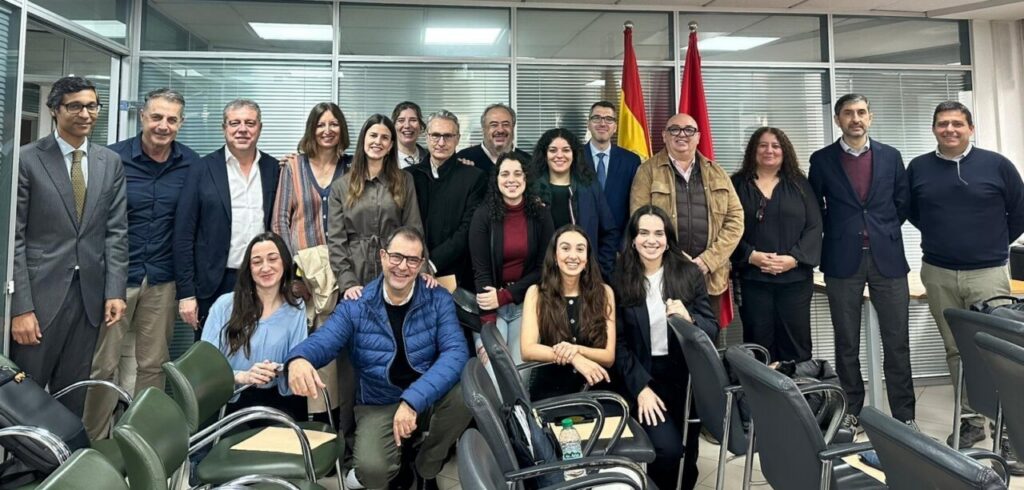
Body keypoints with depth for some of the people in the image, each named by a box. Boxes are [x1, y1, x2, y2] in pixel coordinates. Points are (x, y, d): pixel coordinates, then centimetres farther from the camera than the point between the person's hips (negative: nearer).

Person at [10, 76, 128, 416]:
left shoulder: (111, 162, 8)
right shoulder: (27, 159, -3)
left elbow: (116, 231, 6)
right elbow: (14, 237, -6)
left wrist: (115, 291, -2)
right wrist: (21, 307, -11)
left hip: (91, 294, 3)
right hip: (42, 292, -3)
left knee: (74, 396, 12)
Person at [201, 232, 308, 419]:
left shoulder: (296, 309, 7)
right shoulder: (224, 305, 1)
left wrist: (282, 371, -22)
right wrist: (241, 376, -23)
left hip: (277, 402, 1)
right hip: (230, 400, -1)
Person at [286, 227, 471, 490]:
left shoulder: (438, 300, -8)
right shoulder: (356, 305, -5)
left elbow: (455, 352, -20)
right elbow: (321, 342, -14)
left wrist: (413, 399, -34)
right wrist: (299, 359, -41)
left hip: (429, 397, 2)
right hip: (379, 405, -1)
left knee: (463, 393, -32)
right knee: (371, 469, -31)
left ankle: (426, 469, -1)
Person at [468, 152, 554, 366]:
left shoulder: (540, 214, 0)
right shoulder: (483, 214, -5)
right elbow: (480, 270, -8)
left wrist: (504, 296, -11)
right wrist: (489, 328, -17)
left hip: (526, 304, 1)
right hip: (491, 304, -1)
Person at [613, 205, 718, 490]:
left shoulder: (690, 274, 0)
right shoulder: (620, 280, -5)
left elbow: (713, 330, -1)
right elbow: (619, 343, -6)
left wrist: (689, 319, -23)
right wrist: (641, 387, -15)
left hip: (687, 376, 2)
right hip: (644, 377, -2)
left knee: (687, 454, 9)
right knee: (668, 449, -17)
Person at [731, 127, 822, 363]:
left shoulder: (799, 184, 10)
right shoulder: (737, 184, 6)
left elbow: (814, 227, 3)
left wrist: (793, 258, -11)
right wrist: (751, 256, -15)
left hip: (795, 278, 1)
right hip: (753, 279, -1)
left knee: (796, 344, 5)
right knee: (759, 346, 2)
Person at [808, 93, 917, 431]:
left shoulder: (890, 156, 8)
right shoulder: (822, 160, 3)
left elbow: (902, 202, 13)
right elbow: (813, 208, 7)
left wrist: (885, 232, 8)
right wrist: (837, 234, 4)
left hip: (887, 257, 2)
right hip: (843, 260, -1)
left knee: (897, 341, 4)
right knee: (847, 343, 6)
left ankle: (903, 415, 15)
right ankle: (851, 413, 17)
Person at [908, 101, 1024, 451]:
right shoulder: (918, 168, 4)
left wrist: (994, 243, 10)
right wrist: (941, 238, 12)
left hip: (987, 272, -2)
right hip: (938, 274, 2)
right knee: (956, 350, 8)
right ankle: (971, 419, 18)